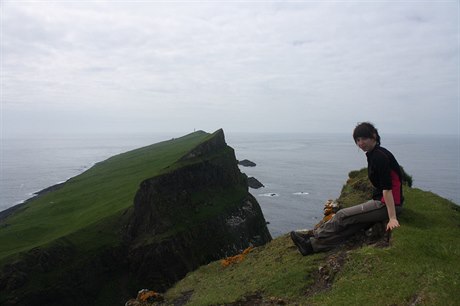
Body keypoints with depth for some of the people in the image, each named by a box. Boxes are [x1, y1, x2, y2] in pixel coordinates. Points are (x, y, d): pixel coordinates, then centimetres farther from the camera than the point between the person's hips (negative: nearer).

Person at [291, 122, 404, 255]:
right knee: (349, 224, 1)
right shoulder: (373, 154, 13)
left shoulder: (380, 156, -18)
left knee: (343, 216, -11)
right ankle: (313, 244, -1)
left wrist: (392, 218, -26)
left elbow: (387, 188, -24)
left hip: (387, 204, -9)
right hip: (380, 201, 9)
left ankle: (313, 236, 0)